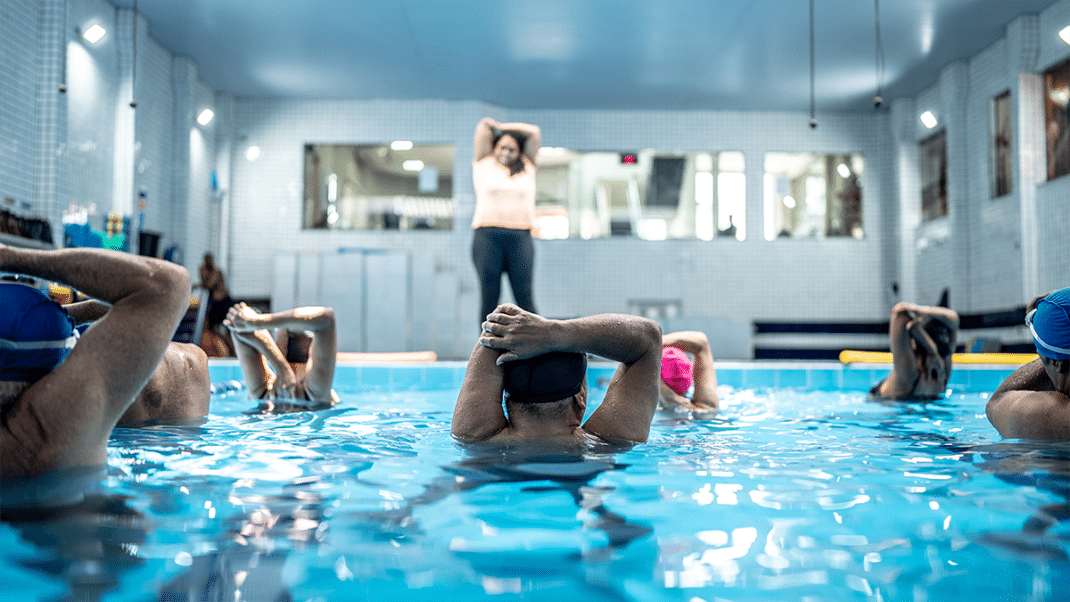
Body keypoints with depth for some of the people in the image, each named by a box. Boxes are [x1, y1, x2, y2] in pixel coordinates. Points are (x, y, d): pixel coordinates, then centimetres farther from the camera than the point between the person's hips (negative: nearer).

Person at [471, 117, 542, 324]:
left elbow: (534, 133, 20)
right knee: (489, 297, -4)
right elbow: (484, 125, 15)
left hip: (520, 237, 1)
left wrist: (503, 127, 25)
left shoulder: (527, 169, 20)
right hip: (487, 236, -1)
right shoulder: (484, 165, 15)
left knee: (524, 296, -5)